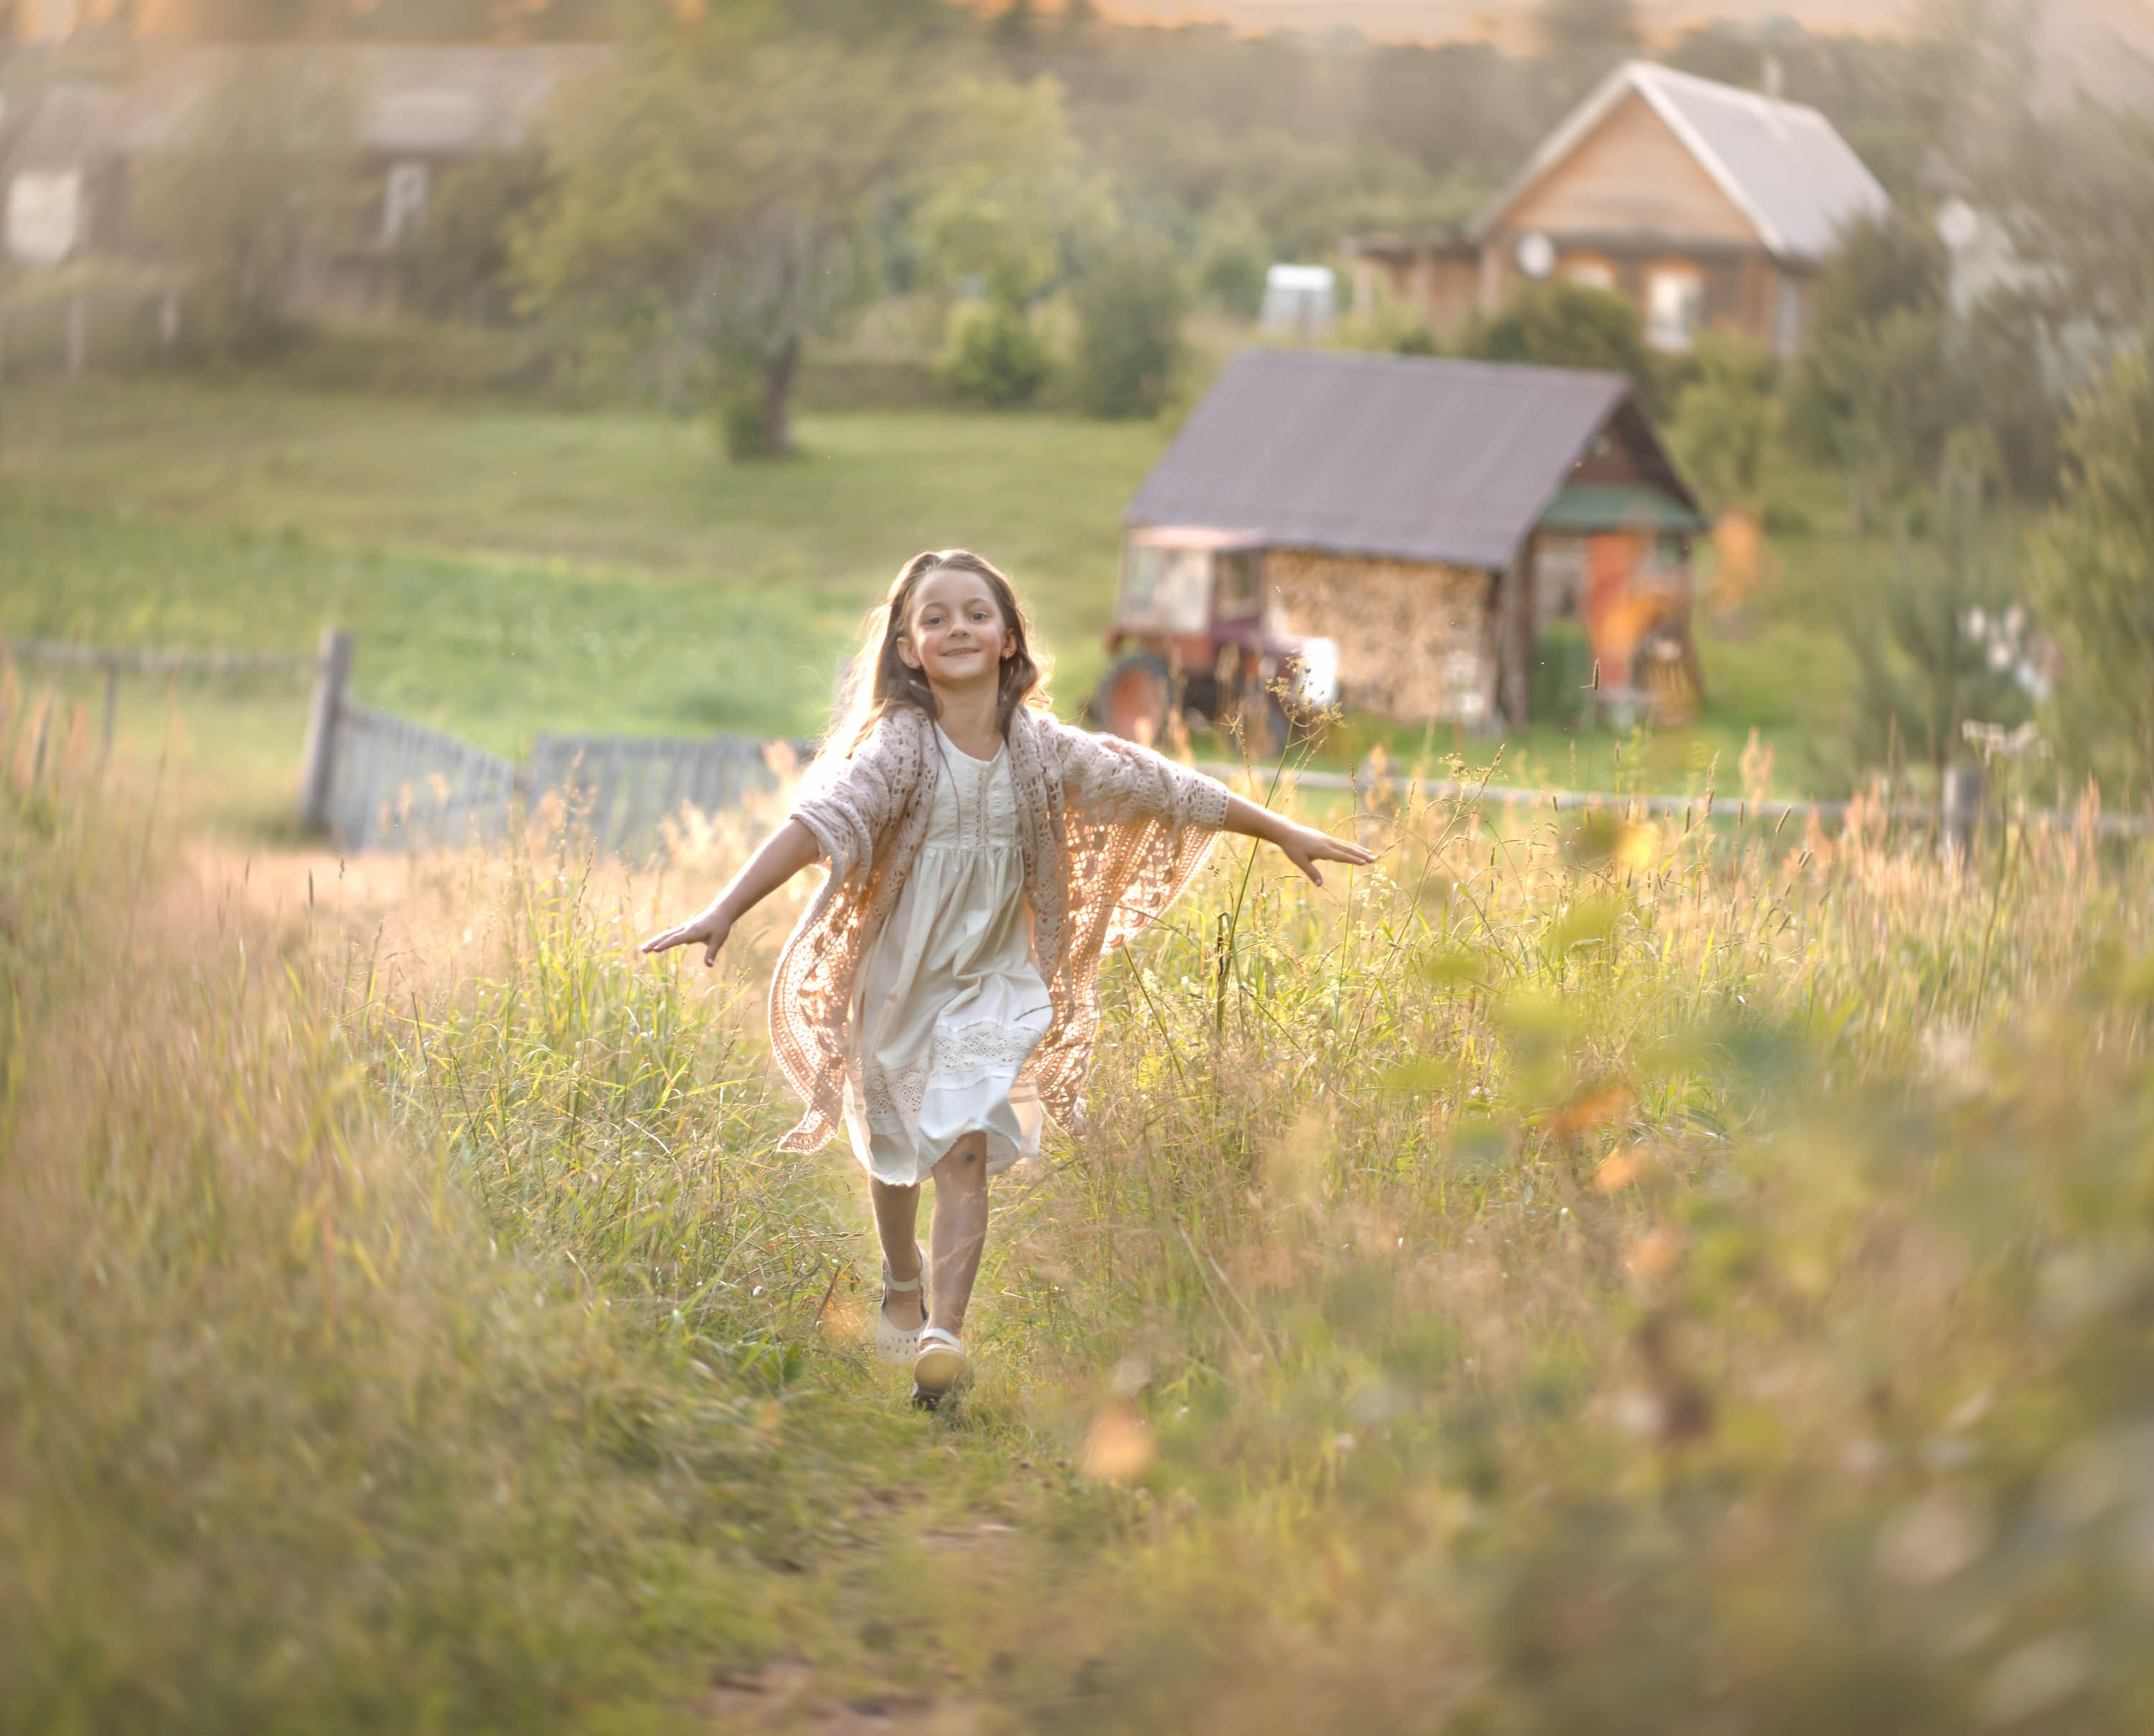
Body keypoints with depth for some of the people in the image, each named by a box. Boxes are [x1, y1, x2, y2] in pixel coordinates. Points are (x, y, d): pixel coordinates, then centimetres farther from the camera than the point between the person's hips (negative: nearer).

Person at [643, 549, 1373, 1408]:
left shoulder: (1042, 748, -6)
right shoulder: (899, 744, -17)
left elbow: (1159, 786, 2)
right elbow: (820, 822, -32)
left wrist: (1286, 833, 9)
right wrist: (725, 909, -45)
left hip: (990, 983, 1)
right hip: (897, 978, -1)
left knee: (964, 1150, -16)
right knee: (894, 1152, 16)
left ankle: (943, 1333, -21)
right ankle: (903, 1283, 45)